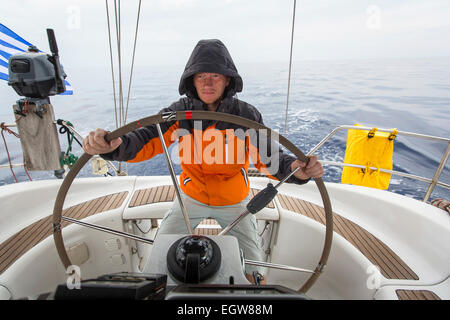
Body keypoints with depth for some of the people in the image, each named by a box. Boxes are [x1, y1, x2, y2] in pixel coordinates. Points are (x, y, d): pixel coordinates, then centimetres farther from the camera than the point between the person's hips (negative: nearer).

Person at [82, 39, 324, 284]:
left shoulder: (246, 115, -18)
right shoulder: (181, 112, -15)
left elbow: (269, 158, -20)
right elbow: (147, 142, -25)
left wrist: (295, 169, -42)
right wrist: (113, 145, -47)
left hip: (234, 202, -1)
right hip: (191, 197, 2)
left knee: (254, 273, 1)